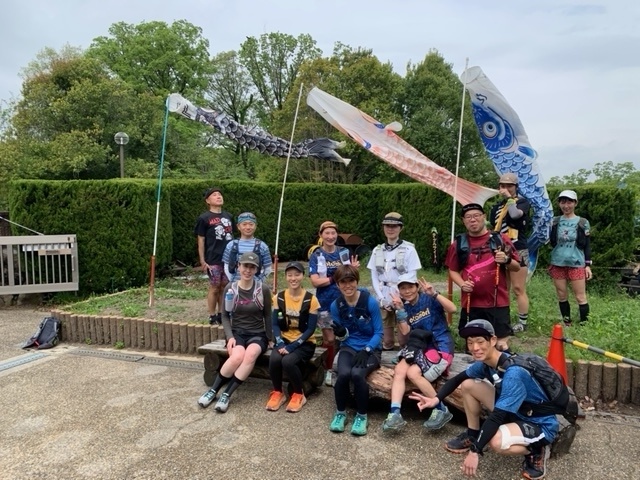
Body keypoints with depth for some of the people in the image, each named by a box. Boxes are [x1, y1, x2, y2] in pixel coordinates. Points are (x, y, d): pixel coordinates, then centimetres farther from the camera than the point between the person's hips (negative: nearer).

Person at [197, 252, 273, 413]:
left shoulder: (263, 289, -3)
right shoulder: (230, 289, 0)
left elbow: (267, 315, 6)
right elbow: (225, 316, 5)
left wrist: (269, 338, 4)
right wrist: (230, 336, -9)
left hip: (257, 334, 0)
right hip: (237, 333, 0)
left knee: (250, 354, -35)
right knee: (237, 356, -33)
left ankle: (226, 395, -24)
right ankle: (213, 390, -12)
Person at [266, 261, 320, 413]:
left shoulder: (311, 299, -10)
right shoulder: (279, 298, 1)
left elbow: (311, 329, -11)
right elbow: (275, 324, -1)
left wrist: (293, 346, -20)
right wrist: (280, 343, -18)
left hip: (304, 343, -3)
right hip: (284, 340, 3)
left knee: (288, 361, -31)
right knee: (274, 359, -28)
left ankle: (299, 395, -4)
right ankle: (278, 392, 0)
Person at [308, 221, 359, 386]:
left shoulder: (344, 252, 4)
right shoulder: (316, 256, -4)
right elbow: (315, 281, -14)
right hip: (325, 303, -2)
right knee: (329, 339, 5)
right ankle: (327, 370, 22)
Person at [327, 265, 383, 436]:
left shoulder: (370, 302, -13)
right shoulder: (336, 305, -3)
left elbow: (379, 332, -7)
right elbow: (343, 337, 5)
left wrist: (366, 350, -22)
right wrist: (341, 333, -19)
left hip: (371, 349, -2)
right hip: (349, 347, 2)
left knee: (357, 374, -31)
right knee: (343, 374, -29)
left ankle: (362, 416, -5)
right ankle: (340, 412, 0)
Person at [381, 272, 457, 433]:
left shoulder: (429, 299, -4)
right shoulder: (404, 306, 10)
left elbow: (452, 309, -19)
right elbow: (405, 332, -3)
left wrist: (434, 293, -28)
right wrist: (400, 310, -11)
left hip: (441, 346, -5)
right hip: (421, 347, 5)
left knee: (413, 373, -25)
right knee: (399, 370, -21)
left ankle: (441, 410, -9)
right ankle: (395, 414, -24)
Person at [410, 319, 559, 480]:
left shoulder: (513, 373, -32)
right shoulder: (485, 362, -7)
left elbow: (497, 417, -33)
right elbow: (458, 379, 8)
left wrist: (475, 451, -31)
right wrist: (436, 399, -6)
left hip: (541, 425, -8)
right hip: (514, 412, 8)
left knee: (496, 441, -36)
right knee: (468, 385, -2)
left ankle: (536, 450, -5)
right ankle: (472, 435, 16)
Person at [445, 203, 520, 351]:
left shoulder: (500, 240, 1)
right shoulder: (459, 243, 5)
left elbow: (517, 267, 6)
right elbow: (453, 270, 12)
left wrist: (507, 260, -16)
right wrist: (462, 284, -8)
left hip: (497, 301, -1)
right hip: (470, 302, 2)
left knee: (502, 343, 0)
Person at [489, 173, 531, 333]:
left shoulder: (523, 202, 2)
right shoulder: (496, 208, 16)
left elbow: (515, 214, -21)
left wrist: (509, 198, -9)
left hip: (518, 251, -6)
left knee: (518, 289, -5)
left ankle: (522, 322, 3)